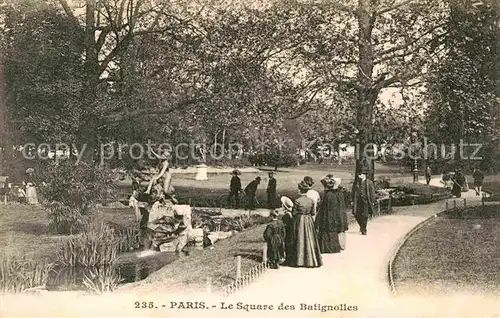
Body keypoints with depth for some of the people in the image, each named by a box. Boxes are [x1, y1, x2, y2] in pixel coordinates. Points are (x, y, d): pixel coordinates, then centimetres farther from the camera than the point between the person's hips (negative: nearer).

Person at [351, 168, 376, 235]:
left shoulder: (369, 183, 1)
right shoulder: (356, 183, 10)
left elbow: (372, 193, 1)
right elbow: (353, 193, 14)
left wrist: (372, 201, -3)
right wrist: (353, 201, 9)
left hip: (366, 201, -3)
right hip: (358, 201, 3)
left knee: (365, 216, -4)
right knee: (357, 215, 0)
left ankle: (363, 230, 9)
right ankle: (362, 226, 27)